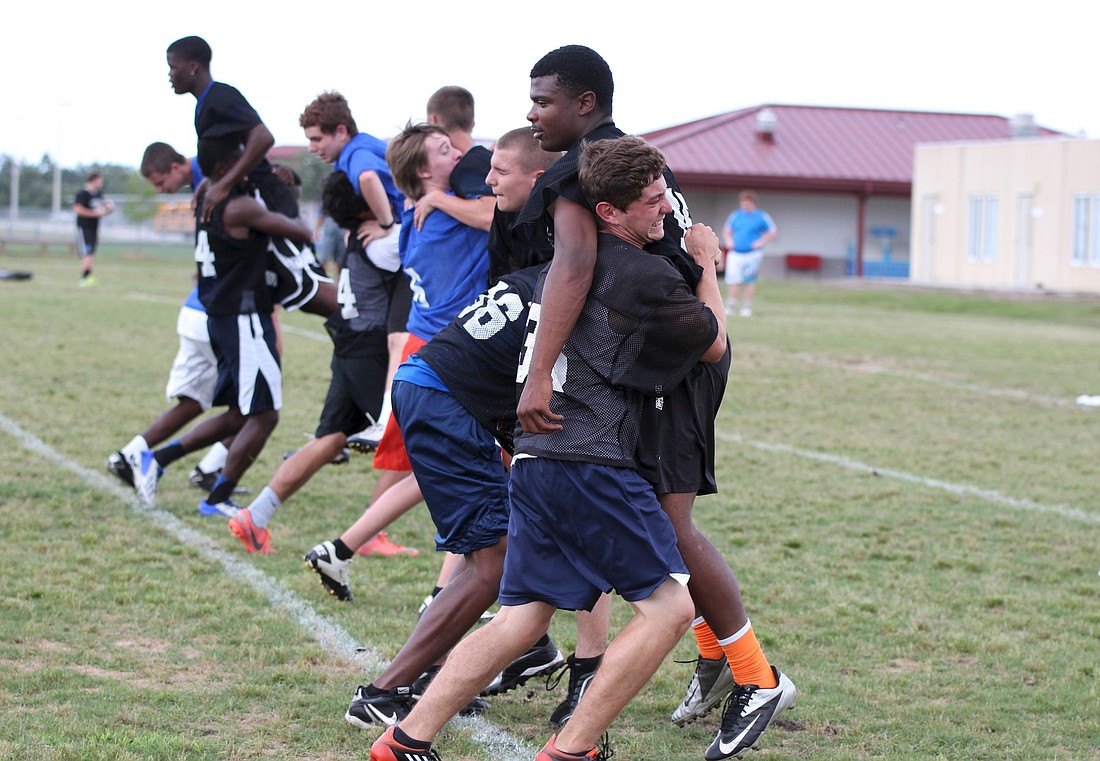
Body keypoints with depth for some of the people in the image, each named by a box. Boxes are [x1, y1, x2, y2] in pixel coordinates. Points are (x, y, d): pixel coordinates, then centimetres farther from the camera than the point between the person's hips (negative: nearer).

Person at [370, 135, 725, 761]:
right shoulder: (644, 275, -8)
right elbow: (713, 345, 6)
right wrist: (708, 264, 20)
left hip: (536, 455, 9)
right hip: (594, 463, -9)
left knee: (522, 620, 14)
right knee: (669, 606, -2)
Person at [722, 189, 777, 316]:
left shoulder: (761, 216, 2)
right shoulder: (735, 215, 11)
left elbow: (773, 231, 5)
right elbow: (726, 230, 22)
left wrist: (761, 242, -5)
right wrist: (728, 240, 3)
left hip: (752, 254, -2)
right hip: (735, 253, 3)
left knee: (749, 282, -1)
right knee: (733, 281, -4)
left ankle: (747, 307, 7)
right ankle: (731, 306, 4)